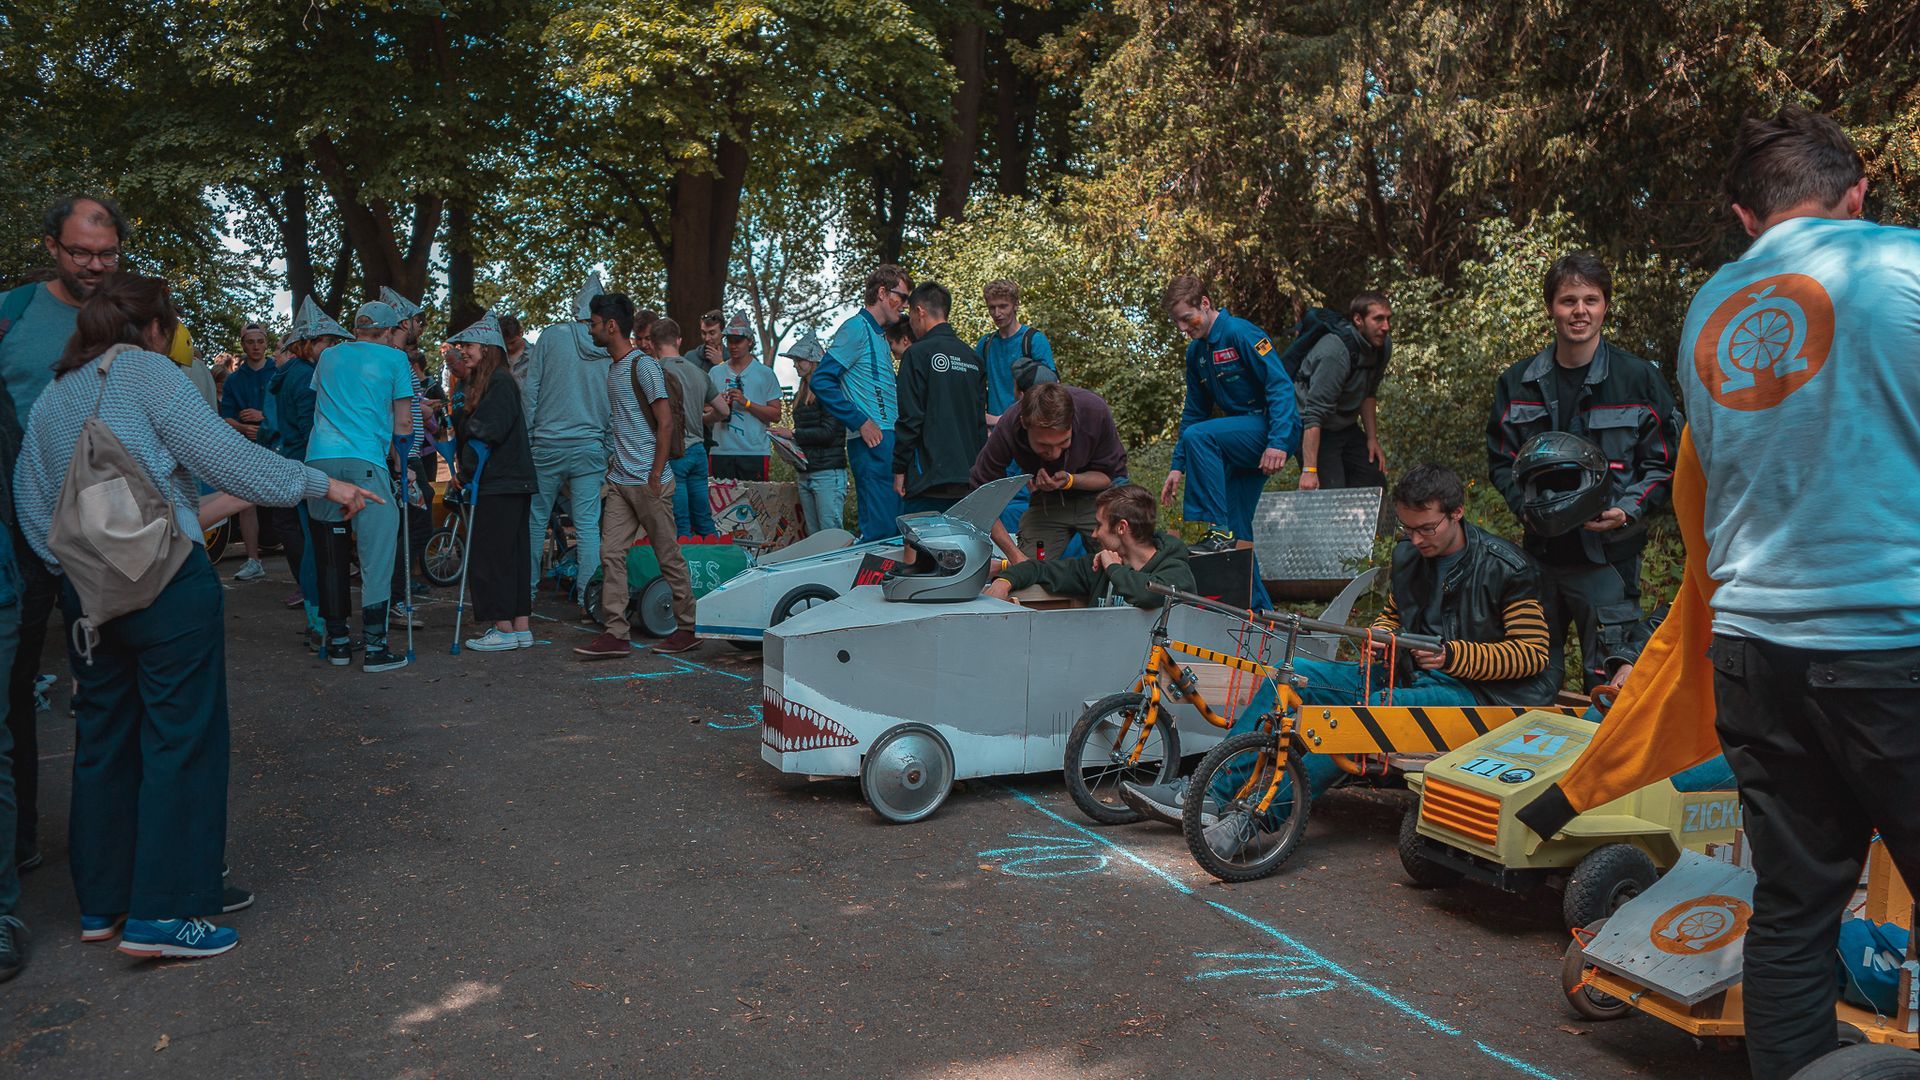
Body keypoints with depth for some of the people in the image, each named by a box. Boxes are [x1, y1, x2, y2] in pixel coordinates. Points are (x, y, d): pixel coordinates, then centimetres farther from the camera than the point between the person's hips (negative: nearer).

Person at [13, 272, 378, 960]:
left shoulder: (52, 396, 14)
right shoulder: (146, 372, -7)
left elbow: (28, 499, 11)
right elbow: (224, 455, -14)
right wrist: (323, 484, -8)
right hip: (167, 585, -7)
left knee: (103, 741, 14)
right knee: (180, 739, -1)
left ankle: (101, 903, 23)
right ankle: (160, 913, 0)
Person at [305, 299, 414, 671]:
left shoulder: (329, 356, 20)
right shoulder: (394, 359, 8)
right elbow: (403, 423, 8)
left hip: (319, 458, 5)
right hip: (365, 459, -5)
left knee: (330, 554, 10)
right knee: (377, 552, -2)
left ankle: (337, 641, 16)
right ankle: (374, 646, -6)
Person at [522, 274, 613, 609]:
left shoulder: (551, 336, -3)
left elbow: (531, 390, -3)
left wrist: (526, 436, 5)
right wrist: (609, 449, 13)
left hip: (548, 443, -1)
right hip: (591, 447, 1)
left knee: (535, 519, 11)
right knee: (588, 525, 2)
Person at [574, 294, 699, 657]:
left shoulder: (644, 365, -11)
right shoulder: (614, 368, 16)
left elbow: (666, 422, -16)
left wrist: (655, 477, -17)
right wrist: (615, 458, 17)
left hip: (647, 481, -9)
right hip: (619, 479, 9)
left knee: (669, 556, 0)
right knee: (611, 554, 1)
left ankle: (688, 628, 10)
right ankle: (616, 633, 3)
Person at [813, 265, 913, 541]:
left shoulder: (880, 335, 23)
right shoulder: (856, 327, -6)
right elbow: (822, 380, -15)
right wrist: (860, 422, -17)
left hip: (889, 439, 10)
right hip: (873, 441, -10)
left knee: (895, 526, 9)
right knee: (881, 527, -14)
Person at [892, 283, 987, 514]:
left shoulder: (918, 354, -7)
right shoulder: (972, 358, 14)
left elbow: (910, 418, -10)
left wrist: (899, 469, -5)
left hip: (928, 477, -7)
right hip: (969, 478, 7)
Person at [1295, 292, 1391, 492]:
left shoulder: (1380, 347, -3)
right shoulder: (1335, 352, -30)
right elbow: (1314, 415, -33)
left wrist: (1372, 438, 8)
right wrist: (1309, 470, -37)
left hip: (1346, 427, 9)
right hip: (1316, 431, -9)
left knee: (1375, 484, 7)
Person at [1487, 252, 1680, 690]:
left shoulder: (1639, 379, -2)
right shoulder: (1517, 382, 6)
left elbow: (1664, 464, 1)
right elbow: (1500, 459, 11)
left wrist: (1627, 511, -15)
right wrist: (1525, 505, -7)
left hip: (1609, 553, -3)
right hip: (1538, 551, 3)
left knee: (1610, 682, 0)